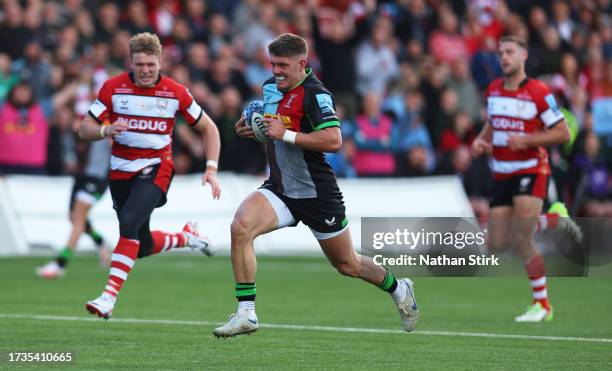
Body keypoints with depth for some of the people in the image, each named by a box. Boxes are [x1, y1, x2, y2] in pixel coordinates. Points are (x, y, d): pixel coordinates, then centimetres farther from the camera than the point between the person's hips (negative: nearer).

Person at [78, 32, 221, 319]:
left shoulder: (175, 93, -5)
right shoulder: (113, 88, -5)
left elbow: (209, 128, 6)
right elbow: (85, 129, -2)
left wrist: (211, 169, -4)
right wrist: (106, 130, -24)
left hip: (156, 168, -3)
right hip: (121, 171, 3)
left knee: (129, 222, -28)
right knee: (143, 247, 8)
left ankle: (109, 296, -28)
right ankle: (186, 237, 40)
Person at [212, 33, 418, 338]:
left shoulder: (314, 93, -18)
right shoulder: (270, 86, 6)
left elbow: (333, 141, -29)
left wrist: (286, 134, -30)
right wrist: (252, 128, 4)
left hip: (317, 195, -6)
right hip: (279, 189, 6)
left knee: (347, 265, 11)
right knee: (241, 227, -23)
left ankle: (399, 289, 41)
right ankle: (246, 314, -18)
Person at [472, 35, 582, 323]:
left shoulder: (538, 92, -11)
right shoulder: (493, 90, 8)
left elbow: (563, 133, -10)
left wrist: (526, 140, -21)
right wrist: (481, 141, 4)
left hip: (531, 170, -7)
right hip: (501, 174, 7)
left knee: (521, 239, -18)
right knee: (497, 244, 4)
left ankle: (542, 304, -4)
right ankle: (556, 218, 28)